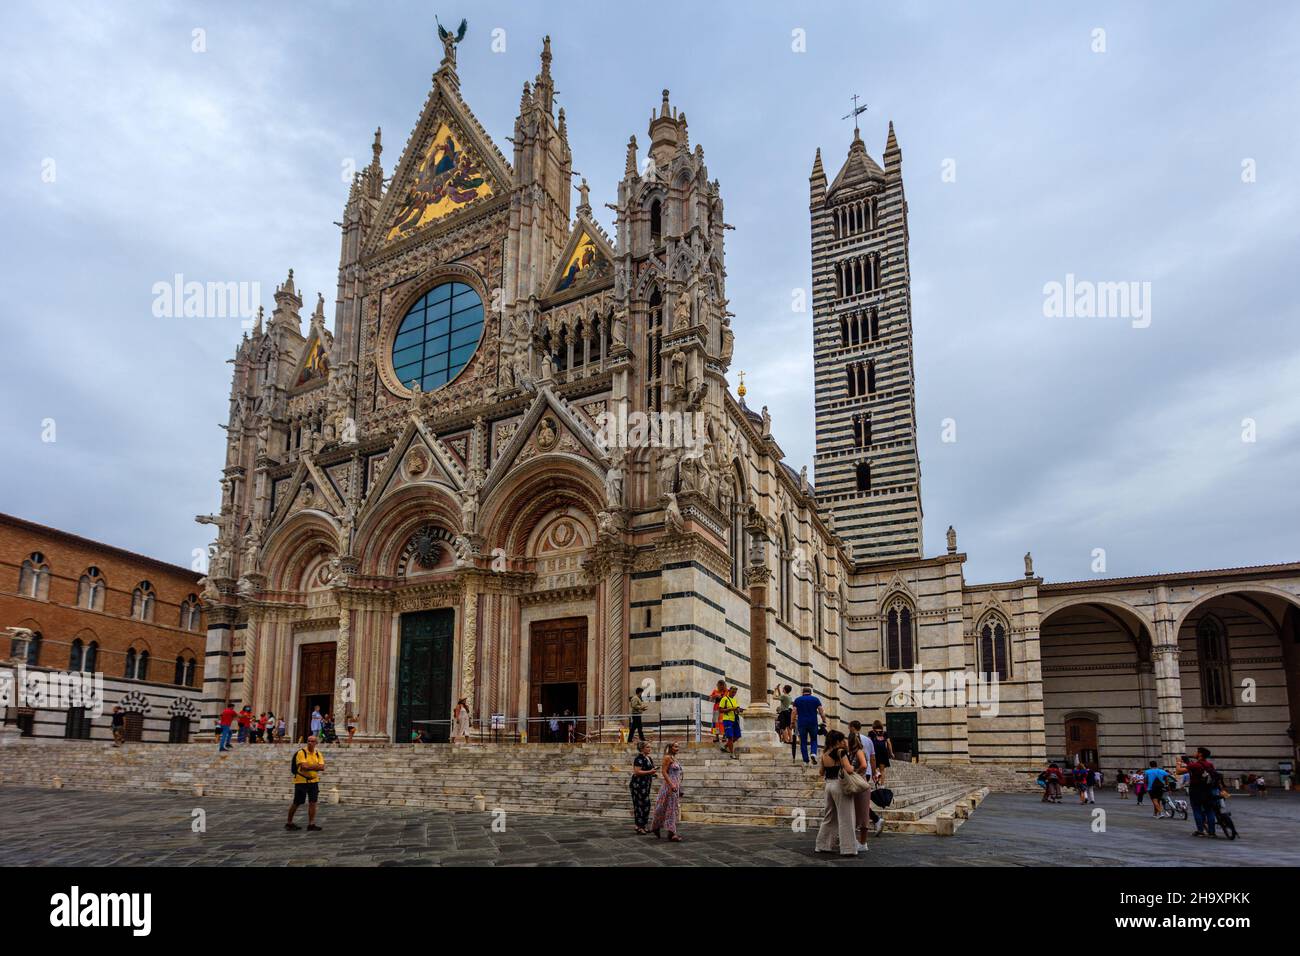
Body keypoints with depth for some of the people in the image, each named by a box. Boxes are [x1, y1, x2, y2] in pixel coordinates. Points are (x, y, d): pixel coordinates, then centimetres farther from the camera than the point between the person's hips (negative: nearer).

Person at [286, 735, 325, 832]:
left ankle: (311, 824, 5)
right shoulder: (301, 752, -10)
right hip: (301, 781, -5)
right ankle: (289, 823, 18)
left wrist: (309, 766, -15)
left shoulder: (318, 754, 6)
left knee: (312, 803, 1)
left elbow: (322, 767, -5)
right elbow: (304, 766, -22)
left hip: (314, 781, 5)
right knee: (297, 803, 3)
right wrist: (315, 766, -9)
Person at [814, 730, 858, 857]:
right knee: (845, 819, 0)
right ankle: (848, 849, 1)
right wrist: (853, 766, 0)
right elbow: (849, 770, -20)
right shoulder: (841, 752, -12)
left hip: (829, 785, 7)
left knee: (829, 817, 17)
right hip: (840, 785, -7)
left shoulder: (824, 754, 8)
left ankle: (822, 846, 22)